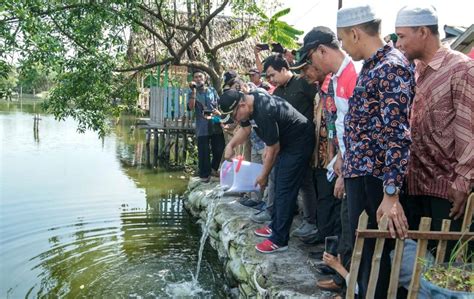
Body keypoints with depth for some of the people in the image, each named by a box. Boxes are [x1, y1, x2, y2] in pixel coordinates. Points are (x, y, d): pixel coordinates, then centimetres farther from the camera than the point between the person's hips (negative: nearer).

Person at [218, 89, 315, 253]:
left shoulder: (264, 112, -32)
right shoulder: (250, 101, -4)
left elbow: (274, 149, -23)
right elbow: (245, 129, 12)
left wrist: (264, 176, -10)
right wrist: (230, 145, -7)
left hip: (299, 143, -10)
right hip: (286, 141, 10)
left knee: (285, 190, -10)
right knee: (279, 187, 16)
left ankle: (279, 240, -4)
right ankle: (275, 227, 28)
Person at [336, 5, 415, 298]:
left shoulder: (391, 67, -16)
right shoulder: (373, 65, 14)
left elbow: (397, 134, -24)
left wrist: (391, 194, -27)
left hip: (374, 178, -10)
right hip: (361, 172, 10)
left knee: (374, 253, 3)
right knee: (363, 248, 20)